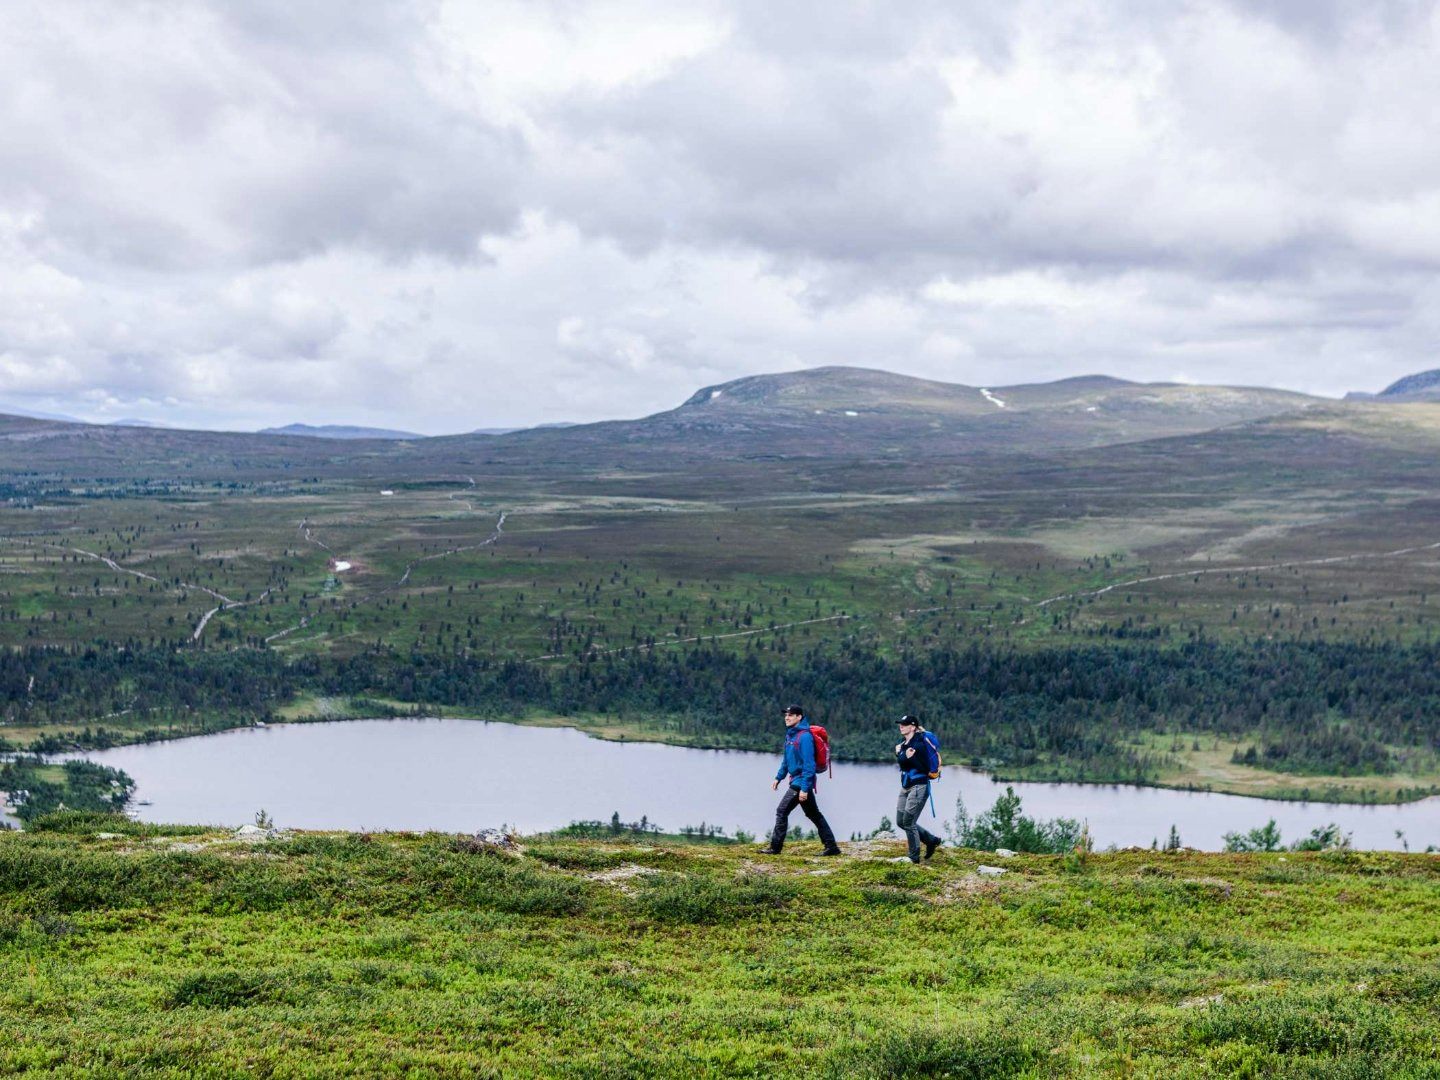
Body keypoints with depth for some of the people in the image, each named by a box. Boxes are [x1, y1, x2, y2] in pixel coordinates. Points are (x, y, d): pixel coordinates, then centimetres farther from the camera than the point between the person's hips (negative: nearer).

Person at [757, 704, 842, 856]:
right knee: (814, 815, 11)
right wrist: (778, 777, 20)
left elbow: (809, 764, -21)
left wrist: (804, 788, -23)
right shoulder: (790, 734, 11)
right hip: (795, 780, 10)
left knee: (782, 811, -6)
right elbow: (786, 759, 23)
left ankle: (775, 847, 0)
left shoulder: (804, 736, -18)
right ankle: (832, 847, 15)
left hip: (800, 781, -10)